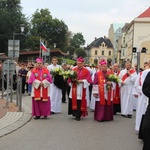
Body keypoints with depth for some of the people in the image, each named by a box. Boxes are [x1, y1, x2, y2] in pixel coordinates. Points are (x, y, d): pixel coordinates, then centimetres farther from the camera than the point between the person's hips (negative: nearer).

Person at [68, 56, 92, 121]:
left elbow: (88, 80, -4)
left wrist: (82, 81, -16)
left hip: (81, 89, -3)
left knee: (80, 102, -3)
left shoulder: (86, 71, 0)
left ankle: (78, 116, 4)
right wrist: (72, 80, -10)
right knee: (73, 101, 3)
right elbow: (70, 78, 10)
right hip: (74, 88, 3)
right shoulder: (74, 69, 9)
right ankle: (74, 113, 17)